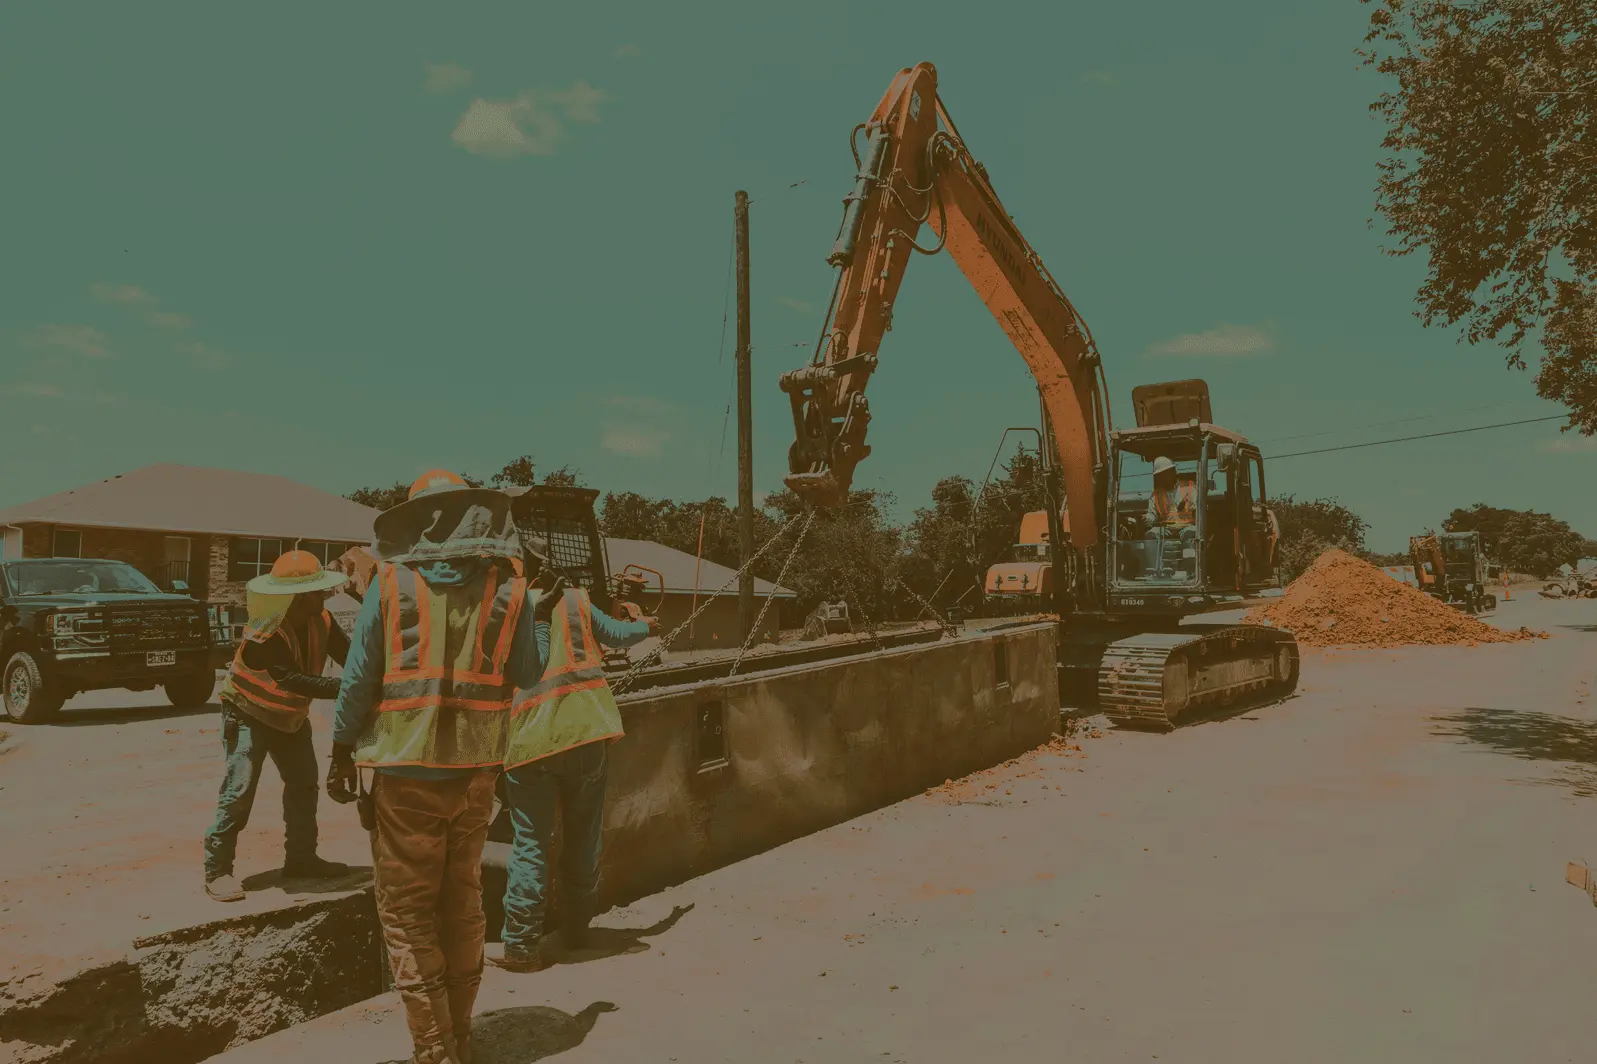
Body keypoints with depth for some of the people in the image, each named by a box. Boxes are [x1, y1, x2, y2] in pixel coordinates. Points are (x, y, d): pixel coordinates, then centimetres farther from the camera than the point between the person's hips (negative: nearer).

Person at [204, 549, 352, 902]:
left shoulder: (320, 620, -14)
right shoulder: (263, 633, -34)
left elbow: (347, 655, -20)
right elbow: (293, 680, -42)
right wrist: (344, 688, -51)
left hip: (290, 716, 7)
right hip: (249, 715, -7)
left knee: (304, 786, 10)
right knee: (239, 790, -12)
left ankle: (301, 859, 22)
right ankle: (217, 870, -2)